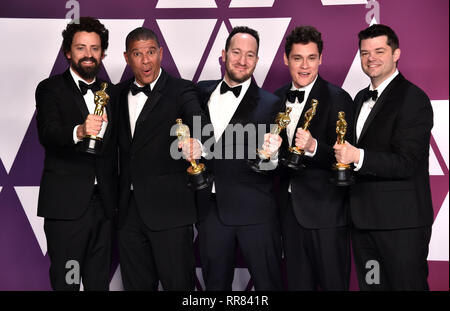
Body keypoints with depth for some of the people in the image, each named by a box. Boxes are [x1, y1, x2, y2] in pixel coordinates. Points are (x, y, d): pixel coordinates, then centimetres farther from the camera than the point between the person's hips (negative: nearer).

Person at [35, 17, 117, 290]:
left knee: (100, 280, 12)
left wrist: (116, 195, 11)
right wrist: (79, 131, -39)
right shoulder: (50, 89, 0)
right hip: (67, 204, -4)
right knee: (66, 281, 0)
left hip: (104, 204, 5)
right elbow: (47, 133, -18)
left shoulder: (110, 92, 15)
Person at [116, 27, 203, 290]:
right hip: (129, 210, 5)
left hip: (169, 209, -5)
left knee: (178, 283, 2)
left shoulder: (181, 91, -5)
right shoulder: (120, 93, 12)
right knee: (136, 284, 16)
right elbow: (123, 146, 14)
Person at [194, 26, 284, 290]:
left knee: (268, 283, 7)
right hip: (210, 208, 4)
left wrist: (270, 154, -25)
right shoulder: (202, 93, 7)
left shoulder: (270, 104, -5)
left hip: (255, 211, -3)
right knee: (215, 283, 18)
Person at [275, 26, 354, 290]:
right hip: (290, 207, 6)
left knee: (333, 282, 7)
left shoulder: (337, 98, -10)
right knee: (297, 282, 17)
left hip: (326, 209, -5)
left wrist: (313, 147, -31)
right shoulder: (278, 98, 9)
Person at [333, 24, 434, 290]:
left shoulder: (413, 98, -12)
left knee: (407, 285, 3)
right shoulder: (360, 98, 14)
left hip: (401, 221, -8)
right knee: (370, 285, 17)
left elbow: (406, 163, -20)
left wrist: (358, 157, -30)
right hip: (363, 218, 8)